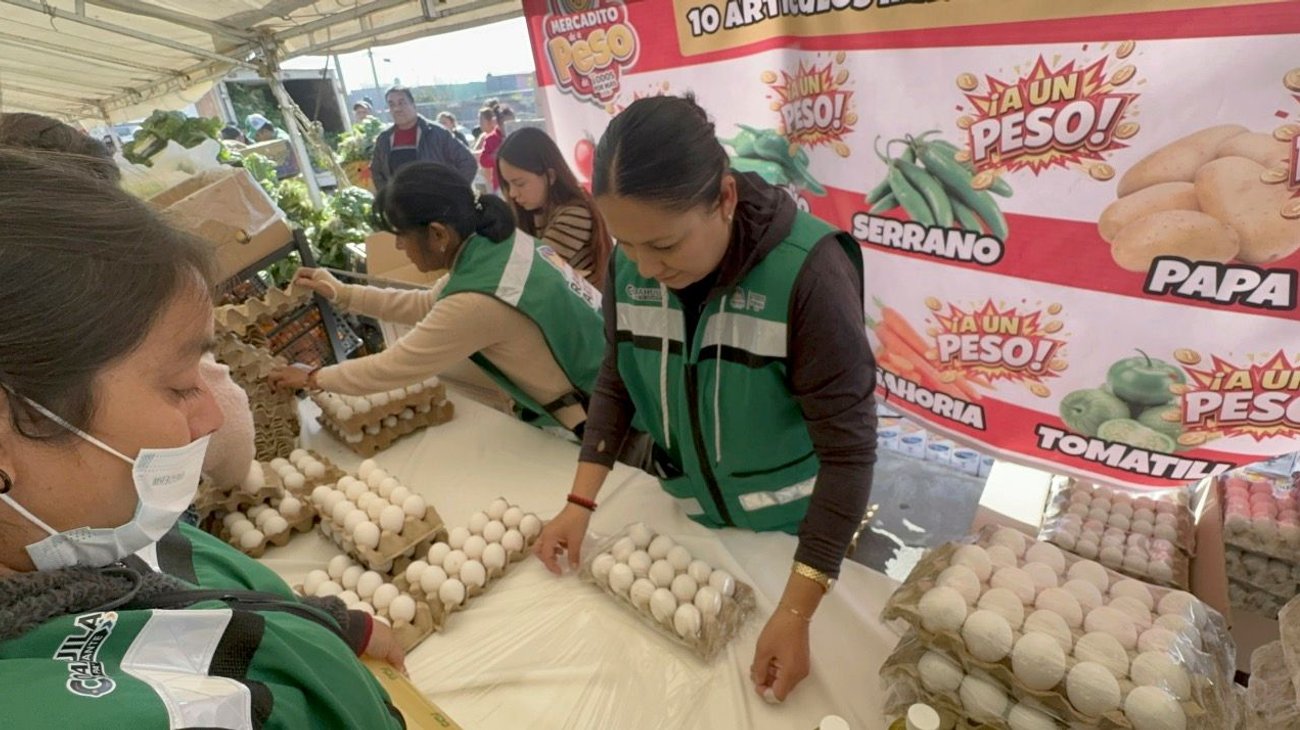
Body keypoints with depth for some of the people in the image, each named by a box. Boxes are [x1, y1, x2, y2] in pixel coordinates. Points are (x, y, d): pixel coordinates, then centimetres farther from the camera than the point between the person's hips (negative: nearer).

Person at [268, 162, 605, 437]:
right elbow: (428, 305, 11)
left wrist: (312, 378, 1)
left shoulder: (477, 301, -30)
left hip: (601, 417, -7)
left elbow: (390, 368, -15)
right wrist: (340, 293, 12)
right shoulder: (497, 241, -5)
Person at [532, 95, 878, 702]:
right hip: (687, 514, 4)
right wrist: (581, 502, -10)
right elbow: (616, 381, -2)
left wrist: (795, 612, -27)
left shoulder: (808, 271, -30)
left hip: (794, 527, -3)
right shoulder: (628, 263, -15)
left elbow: (848, 447, -26)